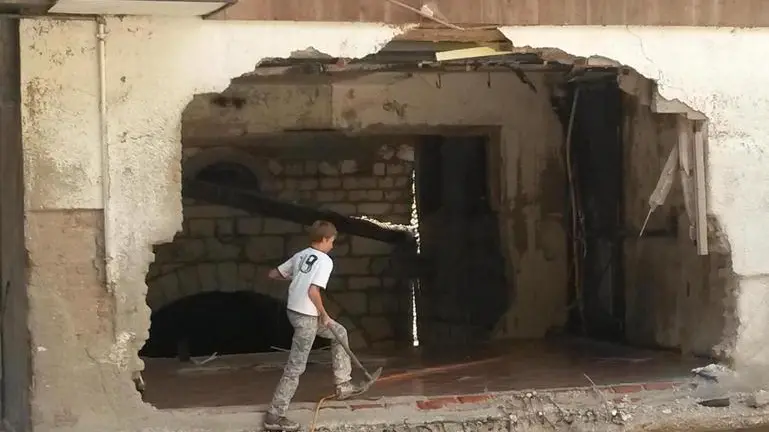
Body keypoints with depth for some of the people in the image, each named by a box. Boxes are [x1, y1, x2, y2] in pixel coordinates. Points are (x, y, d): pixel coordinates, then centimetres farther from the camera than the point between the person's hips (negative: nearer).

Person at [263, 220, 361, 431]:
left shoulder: (300, 255, 11)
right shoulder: (324, 261, -13)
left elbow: (273, 274, 16)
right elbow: (313, 291, -25)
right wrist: (324, 315, -11)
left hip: (294, 310, 9)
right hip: (306, 316, -9)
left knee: (340, 332, 26)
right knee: (296, 367, -4)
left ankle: (343, 384, 29)